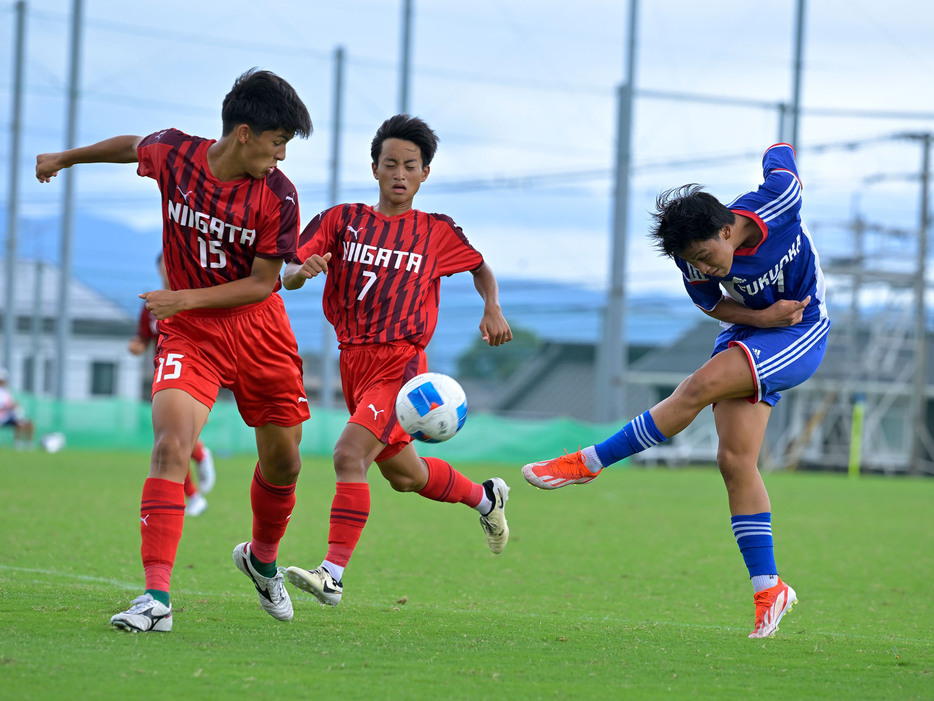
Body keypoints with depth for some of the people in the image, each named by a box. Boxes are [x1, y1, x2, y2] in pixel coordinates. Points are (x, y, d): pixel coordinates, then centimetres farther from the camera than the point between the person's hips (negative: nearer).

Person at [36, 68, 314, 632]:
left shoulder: (279, 196, -14)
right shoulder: (173, 154, -12)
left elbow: (262, 283, -9)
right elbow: (131, 146, 12)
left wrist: (187, 297, -21)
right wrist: (66, 158, 28)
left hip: (258, 328, 1)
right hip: (189, 331, -1)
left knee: (283, 463, 11)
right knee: (171, 445, -22)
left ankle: (262, 559, 43)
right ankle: (157, 597, -26)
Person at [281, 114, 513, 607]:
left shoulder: (437, 232, 3)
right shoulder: (342, 220, 5)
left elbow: (480, 267, 21)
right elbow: (288, 278, -1)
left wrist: (492, 309, 2)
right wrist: (303, 269, -25)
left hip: (400, 363, -4)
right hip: (353, 360, 4)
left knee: (349, 454, -24)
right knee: (404, 475, 18)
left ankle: (332, 574, -24)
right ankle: (484, 496, 46)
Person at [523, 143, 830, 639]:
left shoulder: (780, 199, -27)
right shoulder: (695, 260, -18)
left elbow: (778, 152, -5)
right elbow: (711, 304, 2)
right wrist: (763, 315, -15)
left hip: (801, 336, -4)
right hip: (749, 333, 4)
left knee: (702, 386, -25)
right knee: (734, 460, -8)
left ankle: (588, 463, -13)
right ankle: (768, 589, 0)